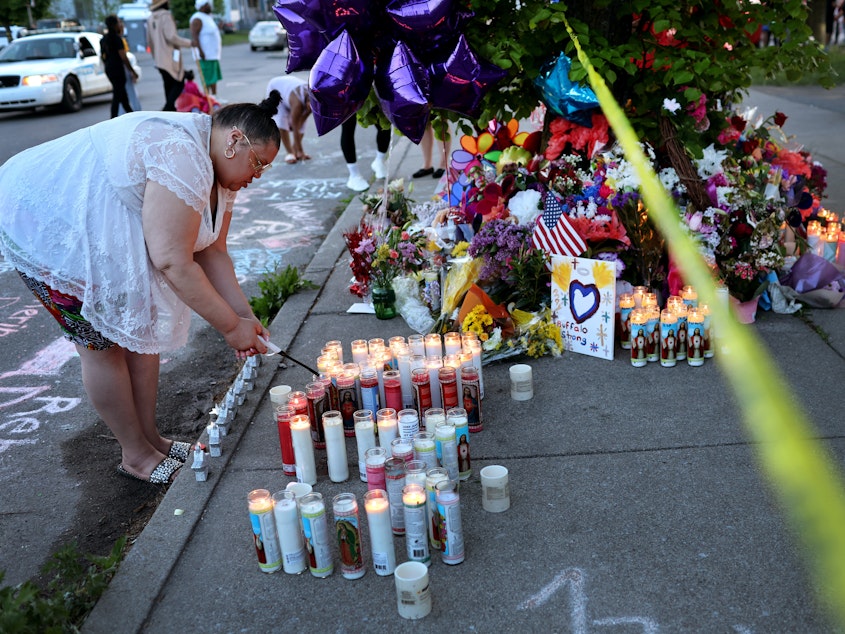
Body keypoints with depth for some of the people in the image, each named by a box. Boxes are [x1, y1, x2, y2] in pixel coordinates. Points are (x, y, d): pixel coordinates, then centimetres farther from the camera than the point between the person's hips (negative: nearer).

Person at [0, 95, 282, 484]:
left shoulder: (221, 171, 0)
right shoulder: (182, 157, -32)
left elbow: (211, 252, 1)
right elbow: (173, 262, -33)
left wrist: (245, 317, -9)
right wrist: (231, 325, -25)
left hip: (95, 229, 10)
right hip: (44, 227, -9)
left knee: (141, 327, 9)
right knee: (102, 342, -2)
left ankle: (151, 438, 22)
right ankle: (136, 455, 13)